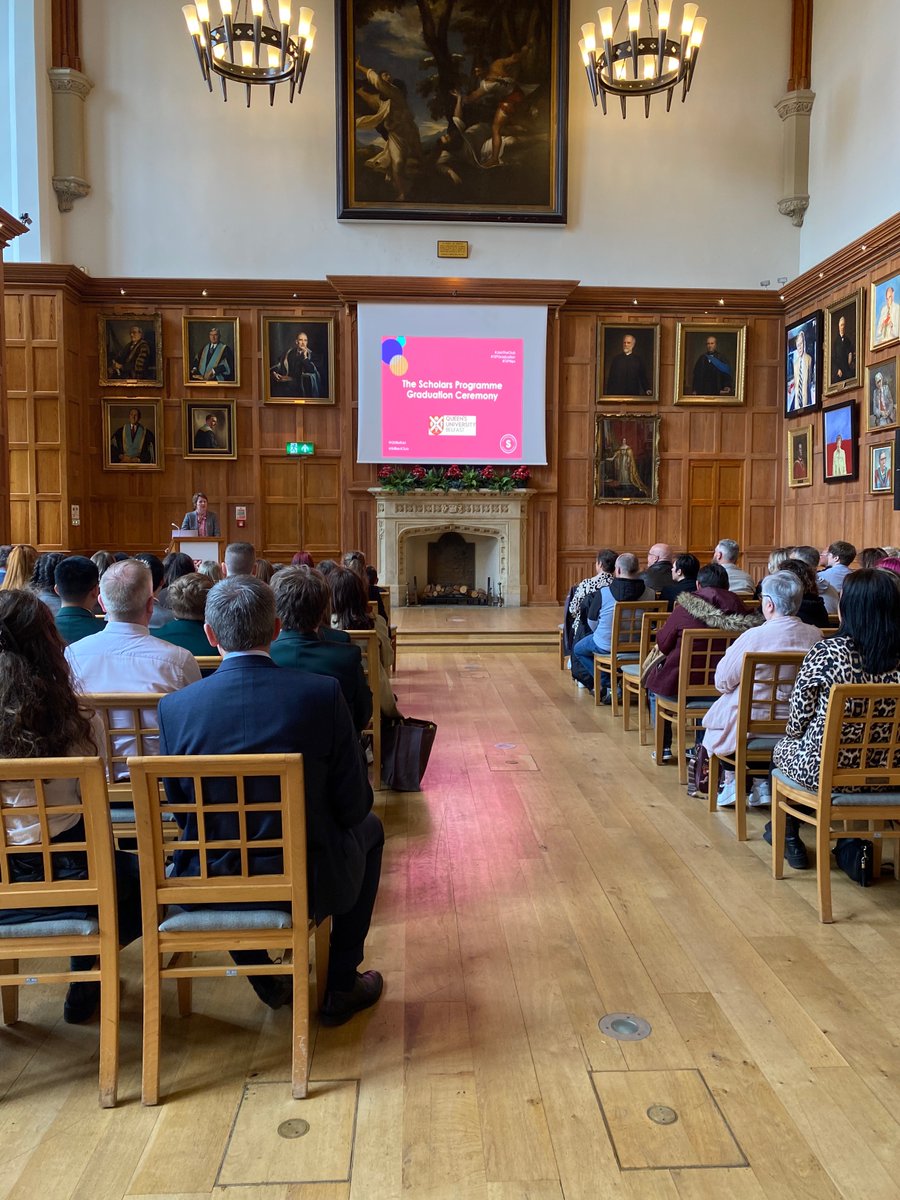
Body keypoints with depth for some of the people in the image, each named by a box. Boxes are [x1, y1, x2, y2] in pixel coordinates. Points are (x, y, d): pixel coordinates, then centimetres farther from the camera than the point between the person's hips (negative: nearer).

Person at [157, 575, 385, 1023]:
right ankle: (340, 987, 30)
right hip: (309, 885, -2)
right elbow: (353, 805, -9)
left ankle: (267, 981, 36)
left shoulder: (174, 706, -11)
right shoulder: (321, 693, -17)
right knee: (369, 828, 28)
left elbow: (178, 809, 1)